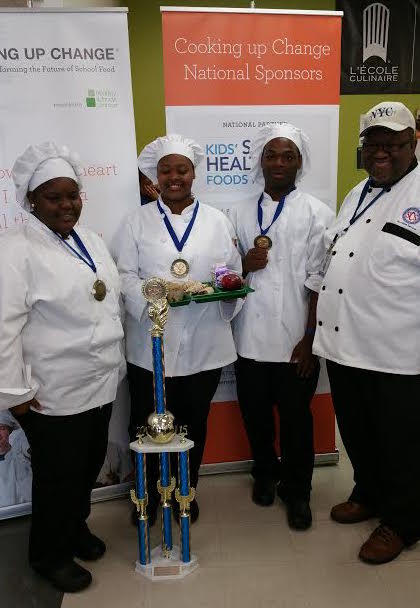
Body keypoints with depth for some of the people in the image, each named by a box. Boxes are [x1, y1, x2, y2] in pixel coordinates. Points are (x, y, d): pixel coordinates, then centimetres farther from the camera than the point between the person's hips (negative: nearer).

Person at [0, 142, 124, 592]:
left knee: (89, 465, 21)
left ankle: (76, 528, 47)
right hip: (53, 394, -7)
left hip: (100, 382, 7)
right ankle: (48, 554, 36)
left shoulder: (89, 239, 8)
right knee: (58, 476, 11)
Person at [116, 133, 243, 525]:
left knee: (194, 425, 15)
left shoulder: (216, 221, 7)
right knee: (146, 426, 8)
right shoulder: (138, 221, 5)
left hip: (203, 346, 1)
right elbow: (125, 275, -2)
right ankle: (149, 495, 33)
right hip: (150, 344, 0)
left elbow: (234, 273, 7)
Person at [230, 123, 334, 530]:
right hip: (250, 338, 3)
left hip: (295, 340, -3)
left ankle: (297, 491, 31)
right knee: (255, 415, 15)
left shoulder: (317, 214, -2)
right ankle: (265, 474, 41)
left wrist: (310, 339, -10)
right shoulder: (241, 213, 10)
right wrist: (245, 265, -8)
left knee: (296, 420, 9)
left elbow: (319, 282, -6)